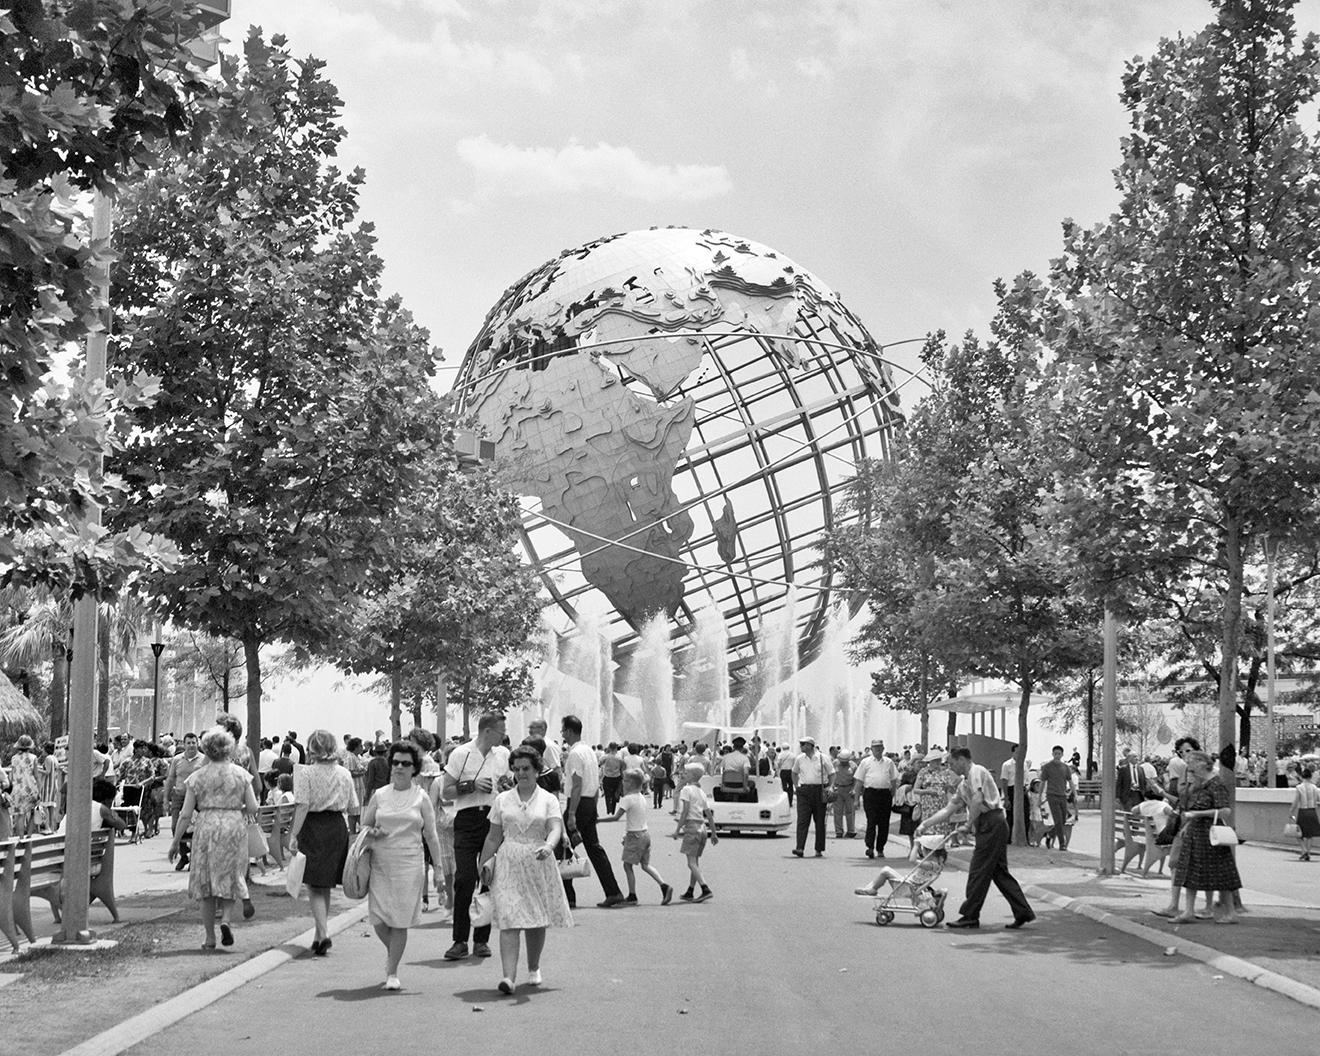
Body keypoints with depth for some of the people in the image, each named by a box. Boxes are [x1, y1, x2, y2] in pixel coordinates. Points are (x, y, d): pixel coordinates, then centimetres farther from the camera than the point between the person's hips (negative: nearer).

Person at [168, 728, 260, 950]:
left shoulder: (197, 777, 1)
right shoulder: (240, 774, 2)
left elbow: (185, 815, 0)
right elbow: (253, 808, -1)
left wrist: (175, 842, 7)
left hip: (207, 828, 0)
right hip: (235, 827, 0)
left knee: (205, 881, 10)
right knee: (230, 877, 16)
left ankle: (210, 938, 11)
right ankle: (225, 919, -8)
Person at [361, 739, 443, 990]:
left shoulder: (421, 798, 3)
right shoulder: (380, 795, 7)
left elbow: (431, 836, 6)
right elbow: (364, 825, 16)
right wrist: (372, 833, -7)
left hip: (409, 864, -1)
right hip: (380, 863, 2)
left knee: (400, 921, -2)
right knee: (377, 919, -3)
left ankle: (392, 972, 11)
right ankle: (392, 954, 28)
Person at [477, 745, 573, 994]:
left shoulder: (548, 800, 3)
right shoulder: (503, 799, 9)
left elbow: (555, 829, -13)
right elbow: (494, 837, 13)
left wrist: (548, 846, -33)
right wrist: (484, 862, 8)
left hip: (538, 865, 0)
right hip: (508, 866, 0)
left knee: (537, 922, 9)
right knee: (509, 920, -12)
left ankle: (533, 969, 31)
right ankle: (508, 976, -19)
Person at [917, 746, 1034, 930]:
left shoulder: (976, 772, -6)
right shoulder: (963, 784, 22)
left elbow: (977, 800, -19)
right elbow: (948, 810, 23)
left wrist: (969, 824, -11)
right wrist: (925, 824, 19)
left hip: (991, 822, -9)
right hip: (988, 826, 9)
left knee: (978, 870, -5)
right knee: (999, 872, 10)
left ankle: (970, 916, 0)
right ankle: (1023, 913, 11)